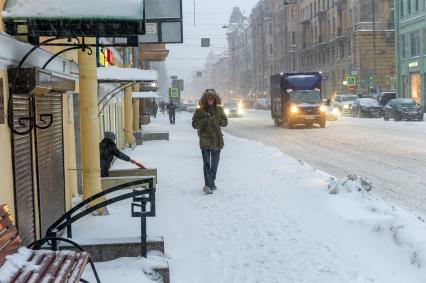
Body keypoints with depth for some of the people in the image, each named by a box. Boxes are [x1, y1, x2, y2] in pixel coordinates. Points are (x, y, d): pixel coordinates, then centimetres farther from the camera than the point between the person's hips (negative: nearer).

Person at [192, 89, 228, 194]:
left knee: (215, 163, 13)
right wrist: (204, 120, -18)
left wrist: (217, 121, -8)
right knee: (206, 163, -13)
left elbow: (225, 122, 12)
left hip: (217, 140, 4)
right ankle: (207, 185, -19)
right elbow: (194, 124, -4)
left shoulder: (219, 110, 9)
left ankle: (212, 182, 27)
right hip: (205, 141, -4)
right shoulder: (200, 111, -1)